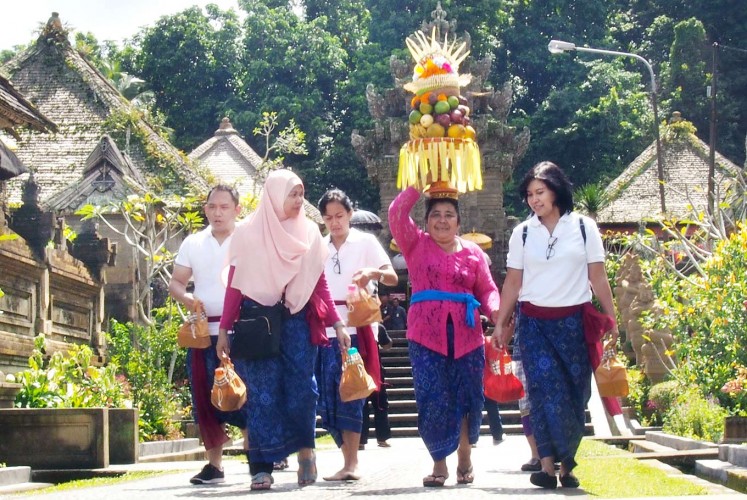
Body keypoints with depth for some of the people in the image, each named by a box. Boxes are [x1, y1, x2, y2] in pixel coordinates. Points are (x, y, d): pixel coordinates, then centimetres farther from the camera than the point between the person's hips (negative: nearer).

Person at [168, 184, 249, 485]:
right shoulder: (193, 243, 11)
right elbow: (176, 283, 13)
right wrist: (186, 298, -9)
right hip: (203, 331, 4)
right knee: (205, 398, 5)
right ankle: (214, 464, 13)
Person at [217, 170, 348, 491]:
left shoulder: (309, 232, 8)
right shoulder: (248, 232, 2)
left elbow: (319, 283, 10)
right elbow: (235, 284, 3)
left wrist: (337, 323, 5)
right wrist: (224, 329, 0)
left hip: (298, 320, 2)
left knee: (302, 388, -4)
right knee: (263, 393, -2)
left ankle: (305, 448, 18)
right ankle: (261, 467, 3)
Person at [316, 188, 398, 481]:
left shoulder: (365, 242, 2)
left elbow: (392, 278, -5)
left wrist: (373, 272, -25)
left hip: (355, 328, -4)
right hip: (325, 330, 4)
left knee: (349, 394, -8)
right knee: (328, 398, 1)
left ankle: (351, 464, -5)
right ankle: (349, 461, 8)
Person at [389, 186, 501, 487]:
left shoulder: (473, 252, 10)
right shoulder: (416, 245, 7)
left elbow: (487, 289, 9)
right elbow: (397, 214, -6)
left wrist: (496, 310, -11)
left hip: (466, 336, 2)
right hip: (426, 335, -1)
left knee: (467, 399, 7)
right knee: (432, 401, -3)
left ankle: (464, 459, 26)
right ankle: (439, 463, 11)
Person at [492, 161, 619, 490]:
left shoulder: (583, 227, 4)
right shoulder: (522, 233, 6)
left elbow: (598, 278, 4)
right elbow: (513, 282, 8)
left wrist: (612, 319, 0)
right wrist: (500, 324, 5)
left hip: (574, 322, 0)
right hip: (534, 323, 0)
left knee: (574, 394, 1)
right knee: (546, 390, -12)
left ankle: (566, 465, 11)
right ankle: (549, 465, -12)